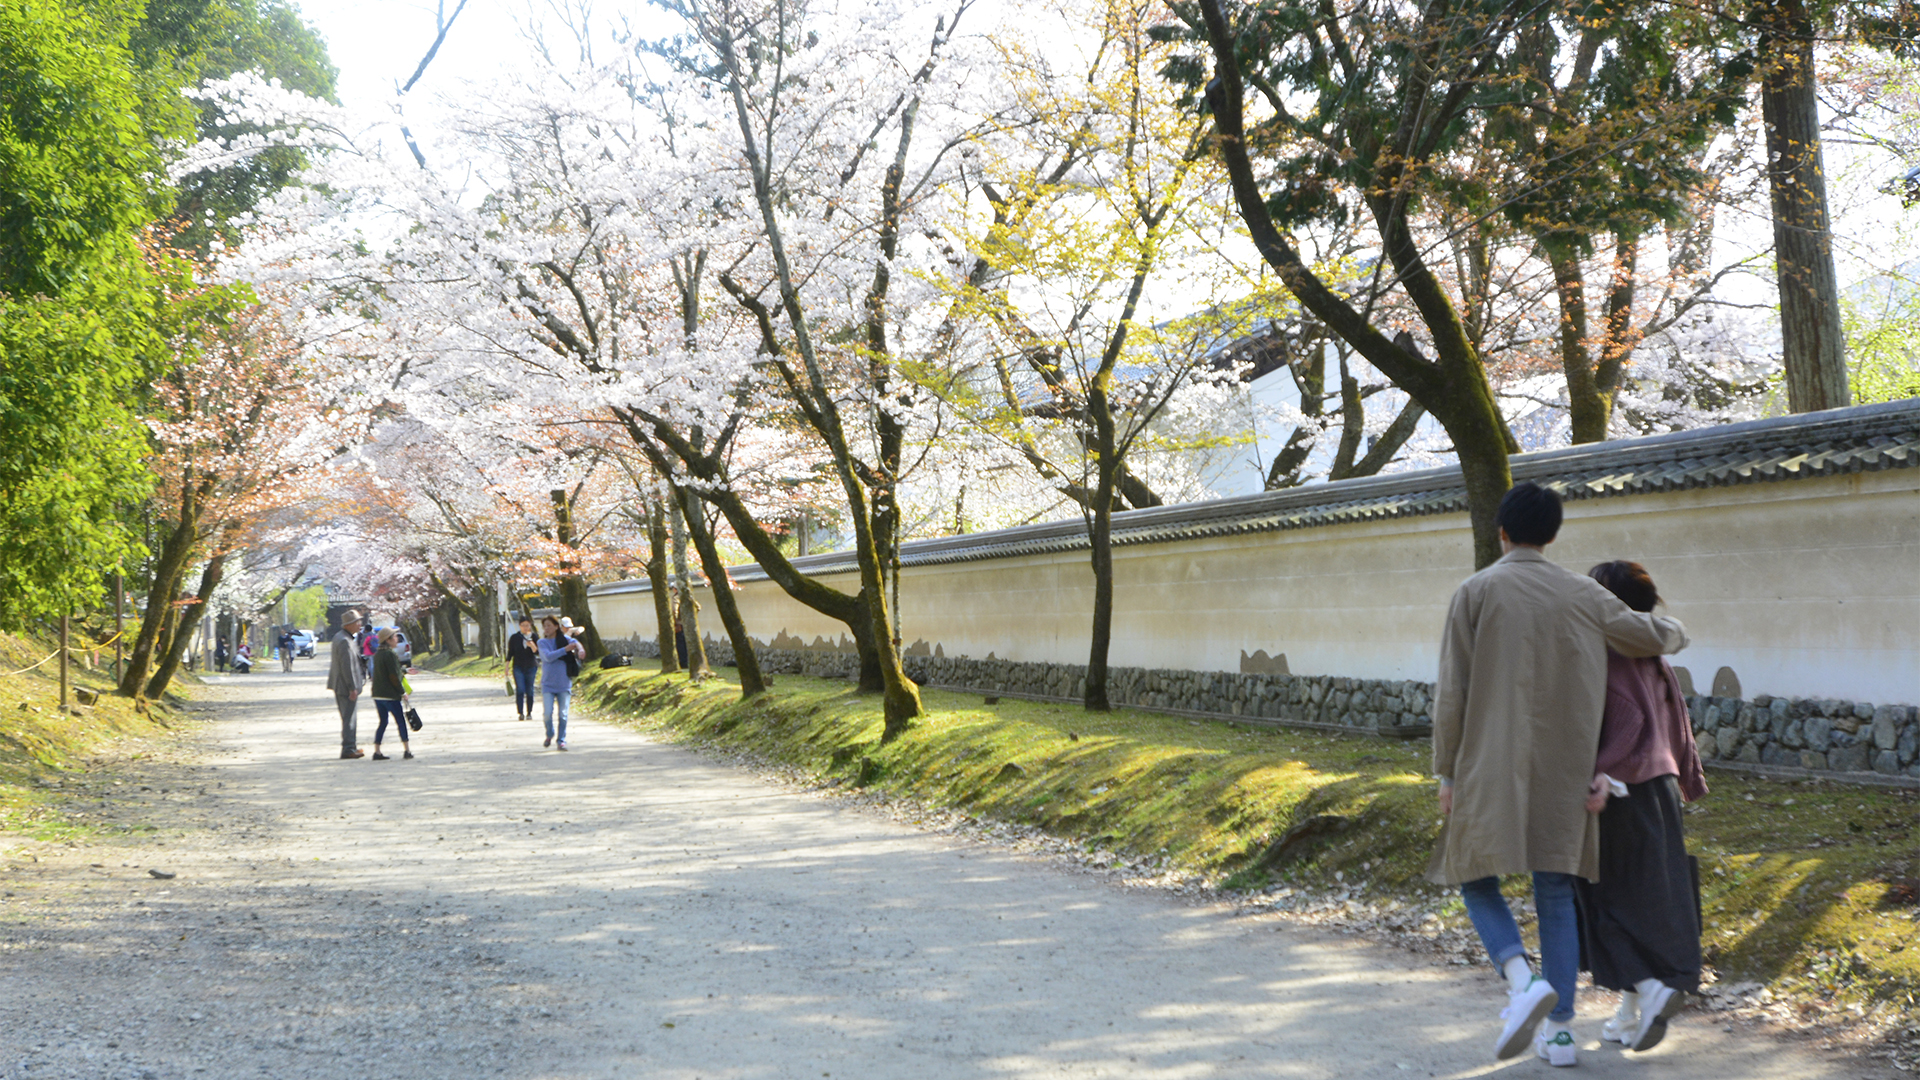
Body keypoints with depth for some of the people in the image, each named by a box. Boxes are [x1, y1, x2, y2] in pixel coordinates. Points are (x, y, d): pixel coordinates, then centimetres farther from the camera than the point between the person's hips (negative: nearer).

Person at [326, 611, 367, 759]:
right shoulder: (344, 641, -19)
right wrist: (352, 688, -21)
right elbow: (347, 666, -22)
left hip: (339, 685, 11)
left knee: (348, 717, 17)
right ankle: (348, 749, -5)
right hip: (345, 686, -11)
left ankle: (350, 746, 24)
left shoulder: (338, 637, 14)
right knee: (348, 718, -6)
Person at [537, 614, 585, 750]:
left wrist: (580, 649, -37)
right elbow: (548, 656, -13)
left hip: (564, 684, 0)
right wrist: (565, 649, -22)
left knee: (563, 714, -2)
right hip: (548, 684, 0)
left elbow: (574, 642, -14)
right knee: (548, 713, -8)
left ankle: (561, 740, 9)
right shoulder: (542, 642, 3)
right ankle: (550, 734, 19)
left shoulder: (564, 639, 5)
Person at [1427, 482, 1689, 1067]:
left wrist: (1447, 772, 1)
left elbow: (1451, 693, -7)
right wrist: (1672, 629, 41)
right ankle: (1559, 1028, 9)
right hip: (1562, 771, 3)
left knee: (1476, 877, 9)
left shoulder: (1477, 592, -5)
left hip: (1493, 769, -3)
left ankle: (1523, 978, -16)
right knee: (1555, 891, 10)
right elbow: (1656, 637, 16)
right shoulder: (1583, 595, 4)